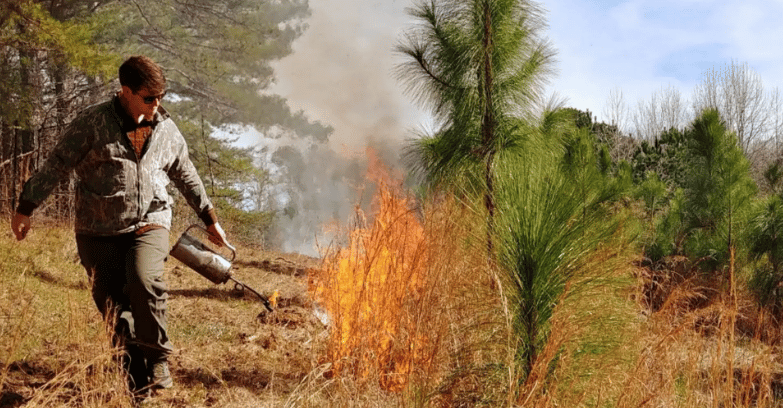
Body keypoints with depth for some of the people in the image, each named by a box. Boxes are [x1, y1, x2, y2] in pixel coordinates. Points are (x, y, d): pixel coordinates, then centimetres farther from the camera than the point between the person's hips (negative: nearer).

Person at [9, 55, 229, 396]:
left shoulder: (166, 129, 8)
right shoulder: (92, 123, -4)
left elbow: (186, 176, 20)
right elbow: (56, 166, -1)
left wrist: (210, 219, 24)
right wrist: (26, 208, -3)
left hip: (150, 224, 1)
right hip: (99, 231, -1)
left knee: (145, 280, -26)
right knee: (111, 304, -1)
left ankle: (157, 360, -9)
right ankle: (136, 376, 14)